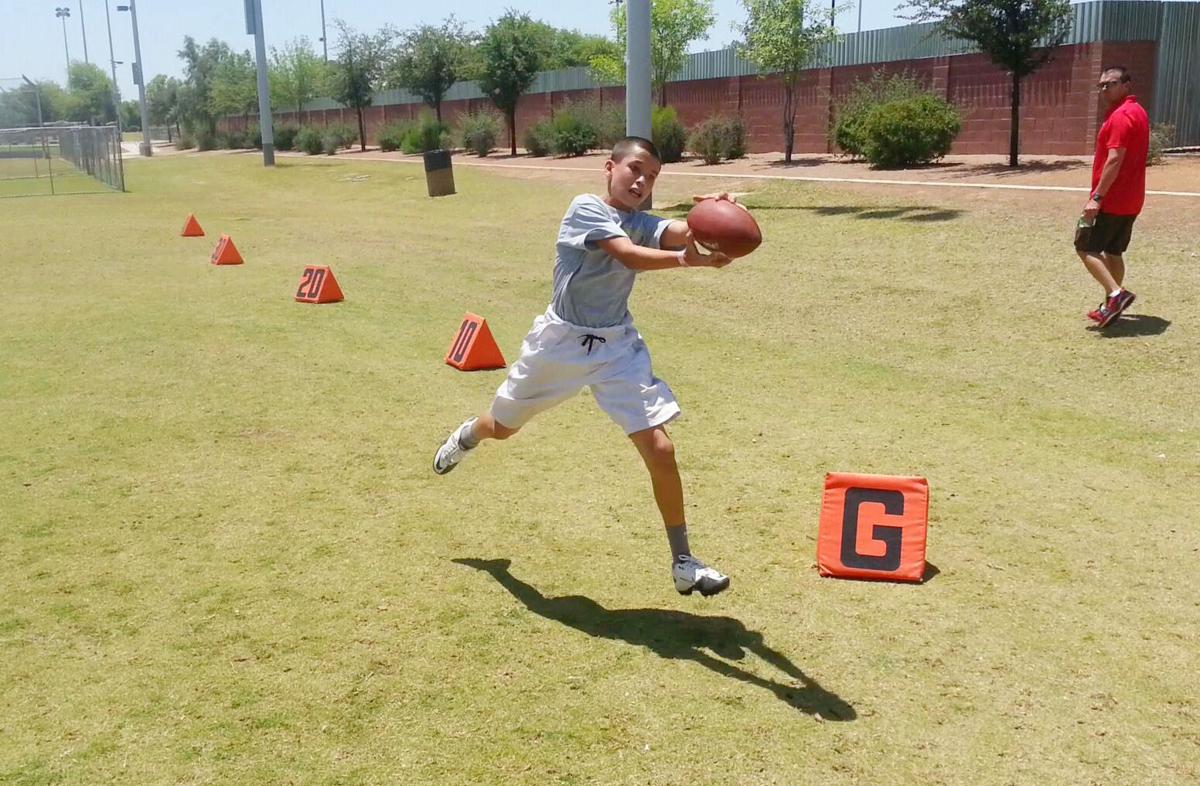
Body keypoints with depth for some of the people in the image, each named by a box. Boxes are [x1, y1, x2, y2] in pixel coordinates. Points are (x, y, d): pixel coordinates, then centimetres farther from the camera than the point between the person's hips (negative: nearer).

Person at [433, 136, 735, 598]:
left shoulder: (642, 223, -1)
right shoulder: (585, 208, -15)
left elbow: (685, 232, -23)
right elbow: (630, 256, -32)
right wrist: (688, 260, -46)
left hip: (618, 347, 3)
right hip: (561, 342, -3)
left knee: (659, 448, -11)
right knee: (501, 428, 21)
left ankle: (683, 563, 2)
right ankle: (469, 434, 61)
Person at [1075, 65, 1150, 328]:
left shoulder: (1121, 115, -17)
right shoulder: (1137, 112, 16)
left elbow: (1114, 160, -24)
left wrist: (1096, 197, -25)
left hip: (1111, 199, -10)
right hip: (1130, 200, 10)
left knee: (1086, 247, -5)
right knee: (1113, 252, 14)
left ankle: (1116, 294, -15)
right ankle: (1111, 305, 18)